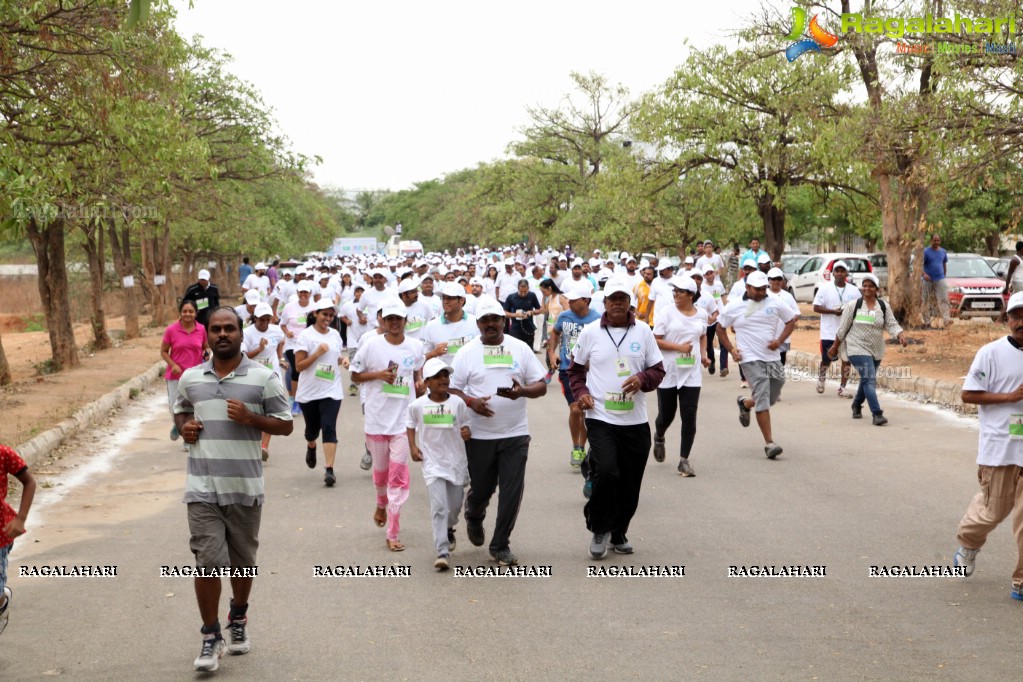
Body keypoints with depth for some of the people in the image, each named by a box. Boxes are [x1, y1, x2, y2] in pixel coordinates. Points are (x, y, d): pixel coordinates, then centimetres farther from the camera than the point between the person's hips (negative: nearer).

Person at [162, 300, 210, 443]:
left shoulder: (201, 330, -2)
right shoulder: (171, 330, -8)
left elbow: (206, 347, 14)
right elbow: (163, 351, 0)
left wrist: (206, 353, -8)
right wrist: (173, 365, -14)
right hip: (176, 374, -1)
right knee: (174, 407, 3)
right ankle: (177, 425, 38)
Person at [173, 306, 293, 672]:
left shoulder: (263, 378, -3)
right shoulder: (190, 378, 6)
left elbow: (285, 424, 0)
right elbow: (180, 409, 24)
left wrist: (251, 418, -17)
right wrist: (184, 426, 1)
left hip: (245, 488, -1)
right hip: (203, 488, 1)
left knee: (242, 561, 14)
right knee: (207, 561, -7)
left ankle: (239, 619, 39)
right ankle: (211, 637, 5)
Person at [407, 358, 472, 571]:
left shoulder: (457, 403, -4)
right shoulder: (418, 405, -3)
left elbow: (465, 426, 4)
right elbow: (411, 427, 12)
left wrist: (467, 433, -19)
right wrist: (413, 447, -2)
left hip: (456, 461, 2)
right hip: (432, 463, -2)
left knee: (455, 505, 12)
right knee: (439, 507, -12)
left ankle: (449, 529, 46)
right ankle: (442, 552, -13)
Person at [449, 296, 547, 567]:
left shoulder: (520, 349, 5)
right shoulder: (467, 353, 1)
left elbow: (541, 386, 5)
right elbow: (451, 389, 0)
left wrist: (522, 391, -16)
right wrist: (471, 402, -19)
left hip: (515, 434, 1)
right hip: (479, 435, -1)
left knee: (512, 491, -4)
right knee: (481, 488, 9)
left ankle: (500, 546, 9)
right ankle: (473, 517, 45)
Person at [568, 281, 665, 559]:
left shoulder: (643, 332, 6)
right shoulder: (590, 332, 3)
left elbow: (658, 369, 9)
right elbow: (576, 369, 14)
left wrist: (643, 379, -13)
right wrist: (580, 392, -4)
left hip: (635, 421, 3)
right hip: (600, 417, -2)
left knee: (630, 482, 7)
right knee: (606, 472, -20)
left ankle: (619, 533, 28)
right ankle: (600, 530, 2)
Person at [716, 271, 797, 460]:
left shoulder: (775, 303, 3)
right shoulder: (735, 306, -1)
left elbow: (791, 321, 13)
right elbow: (720, 328, 10)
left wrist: (779, 341, -3)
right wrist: (731, 350, -1)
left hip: (772, 358, 4)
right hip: (751, 360, -4)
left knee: (771, 398, 12)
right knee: (763, 400, -11)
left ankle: (745, 403, 43)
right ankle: (769, 443, -9)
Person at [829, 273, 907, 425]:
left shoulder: (883, 306, 4)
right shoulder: (853, 306, -3)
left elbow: (892, 325, -2)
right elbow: (842, 328, 2)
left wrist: (900, 336, -21)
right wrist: (835, 347, 6)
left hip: (876, 351, 4)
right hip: (858, 349, -4)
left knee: (867, 380, 17)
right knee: (869, 379, -17)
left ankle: (856, 406, 43)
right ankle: (877, 414, -22)